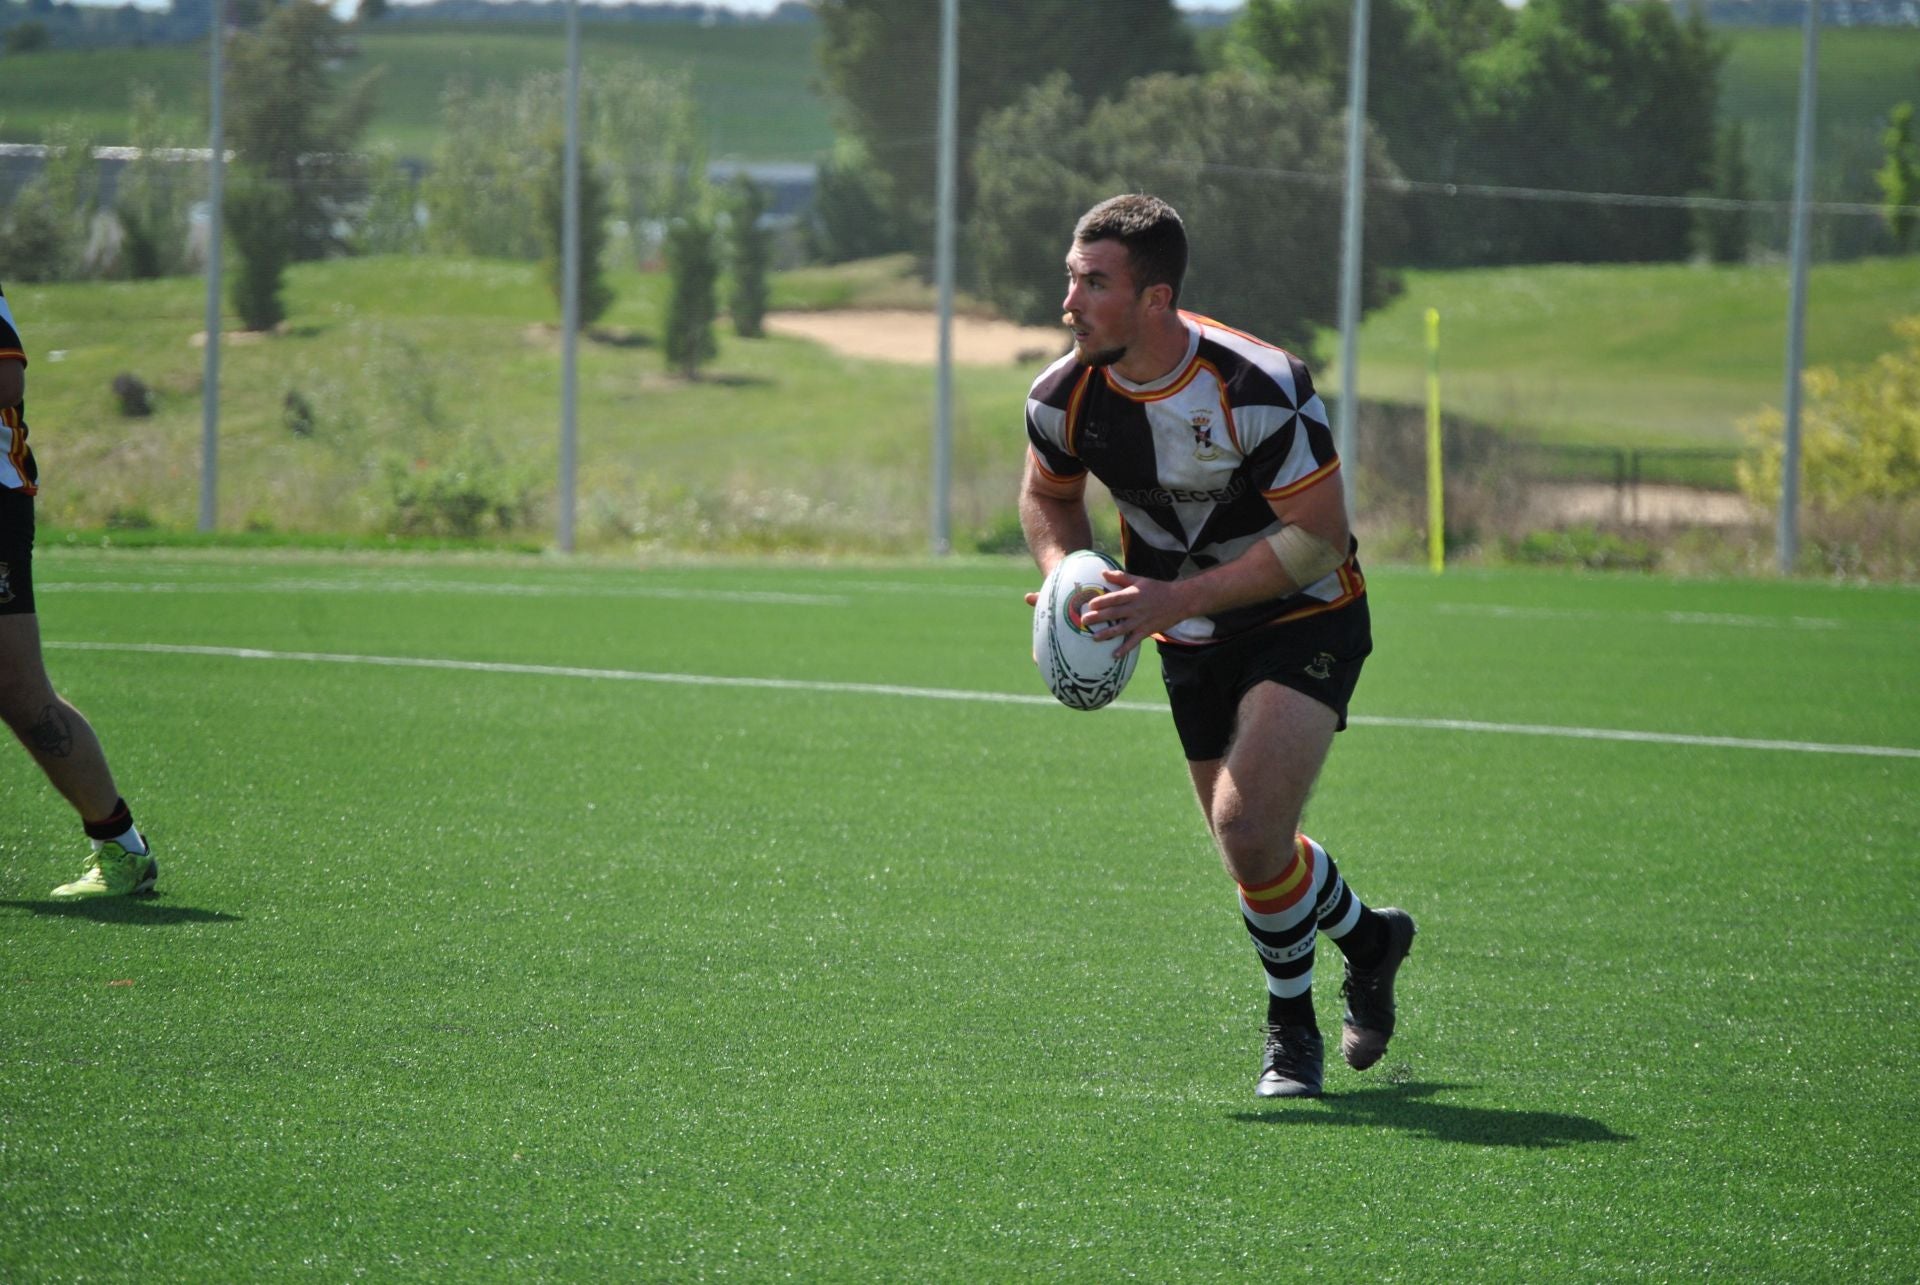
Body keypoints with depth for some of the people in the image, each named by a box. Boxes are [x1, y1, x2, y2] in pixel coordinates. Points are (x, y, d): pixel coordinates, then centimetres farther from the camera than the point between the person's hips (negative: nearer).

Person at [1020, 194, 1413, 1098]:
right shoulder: (1063, 397, -12)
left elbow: (1319, 538, -24)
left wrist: (1176, 598, -29)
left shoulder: (1259, 388, -29)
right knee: (1252, 848, 11)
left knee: (1247, 826, -22)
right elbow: (1048, 495, 10)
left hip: (1304, 620, -6)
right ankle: (1368, 938, 43)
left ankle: (1291, 1024, 5)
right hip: (1192, 645, 6)